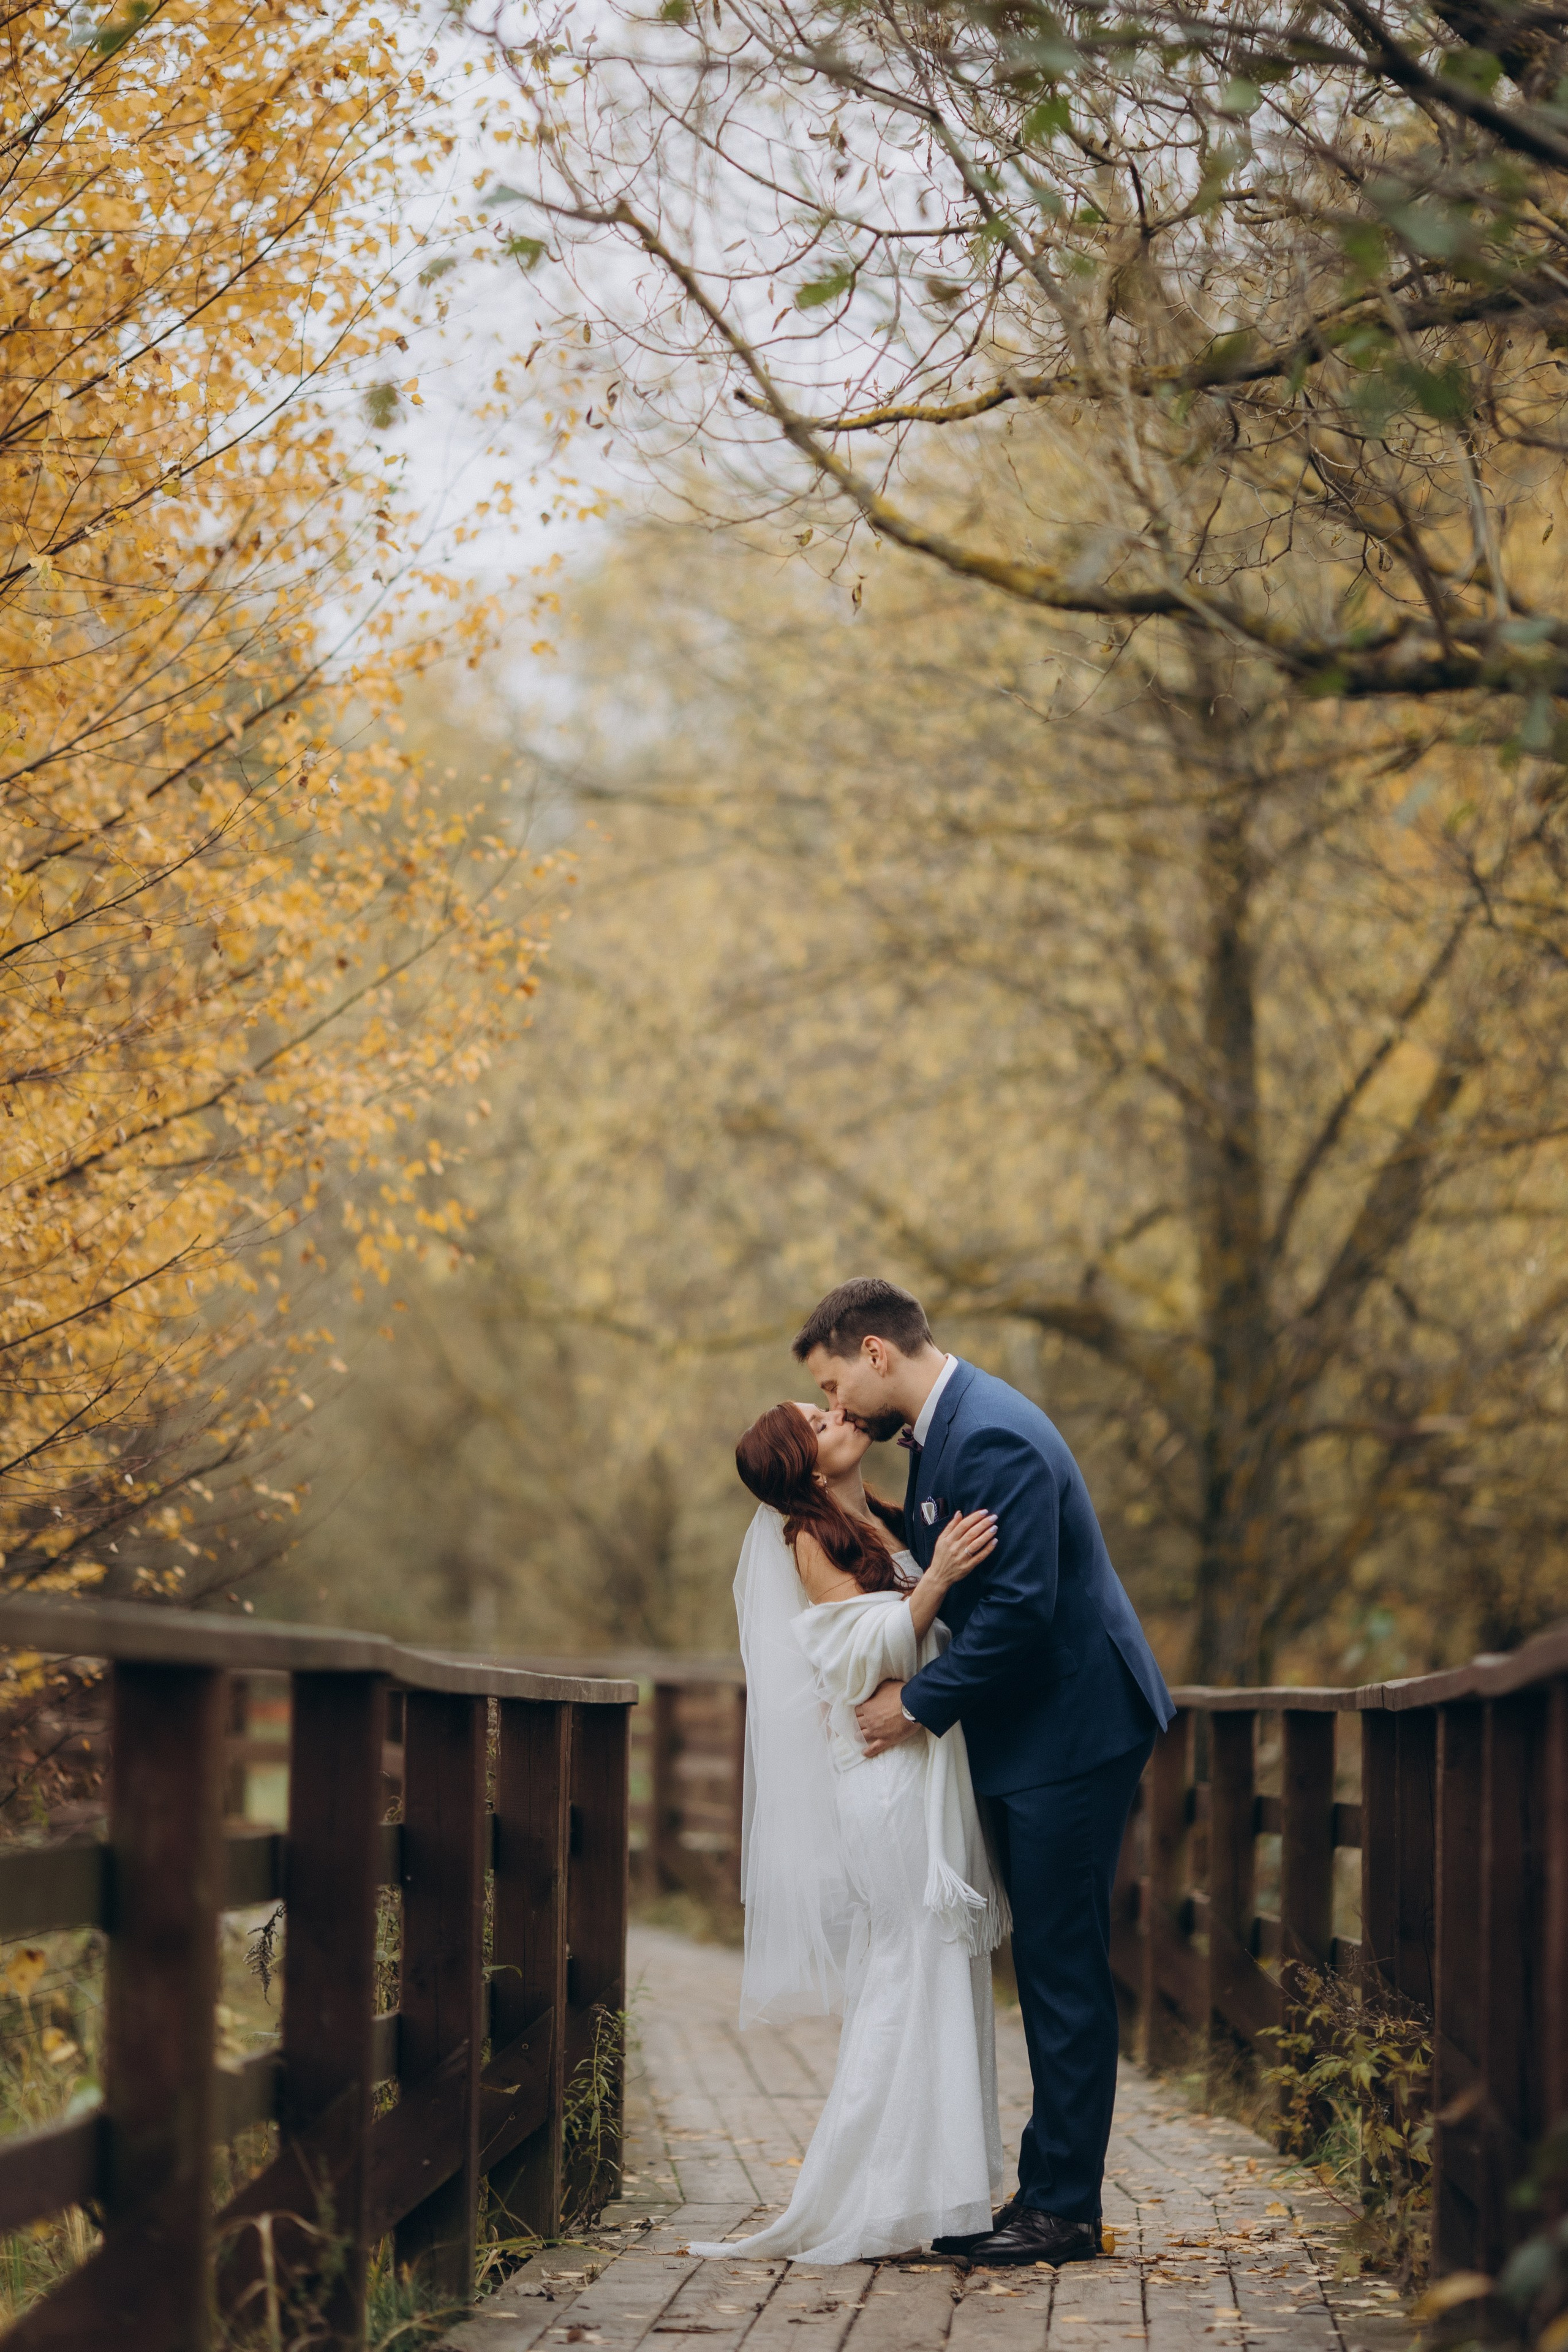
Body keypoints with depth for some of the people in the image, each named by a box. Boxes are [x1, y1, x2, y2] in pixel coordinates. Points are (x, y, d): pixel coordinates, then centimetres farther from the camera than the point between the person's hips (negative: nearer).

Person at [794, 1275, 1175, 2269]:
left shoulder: (993, 1439, -21)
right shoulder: (947, 1427, 12)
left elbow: (1020, 1606, -25)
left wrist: (923, 1703, -17)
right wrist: (911, 1680, 3)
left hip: (1073, 1731, -10)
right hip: (1036, 1736, 10)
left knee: (1065, 1969, -6)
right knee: (1052, 1966, 13)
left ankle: (1064, 2209, -1)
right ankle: (1051, 2187, 18)